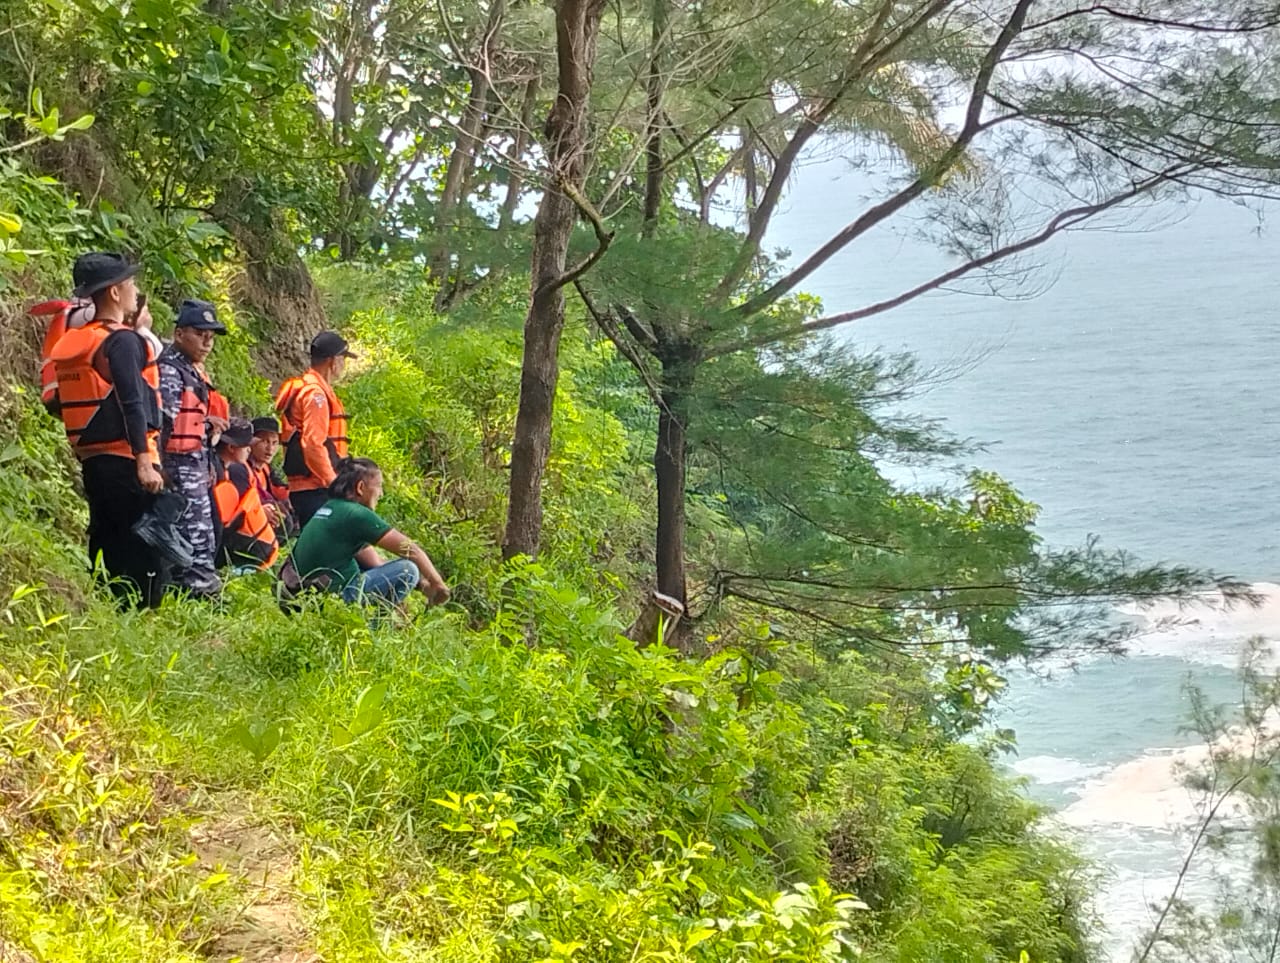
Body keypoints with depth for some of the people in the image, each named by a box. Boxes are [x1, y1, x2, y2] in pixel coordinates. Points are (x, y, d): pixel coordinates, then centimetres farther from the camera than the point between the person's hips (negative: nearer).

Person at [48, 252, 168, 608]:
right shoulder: (121, 341, -10)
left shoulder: (73, 342, 14)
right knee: (147, 548, -8)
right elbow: (131, 403, -19)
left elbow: (60, 402, 16)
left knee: (107, 543, 14)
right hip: (126, 460, -9)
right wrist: (144, 461, -22)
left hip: (91, 459, 9)